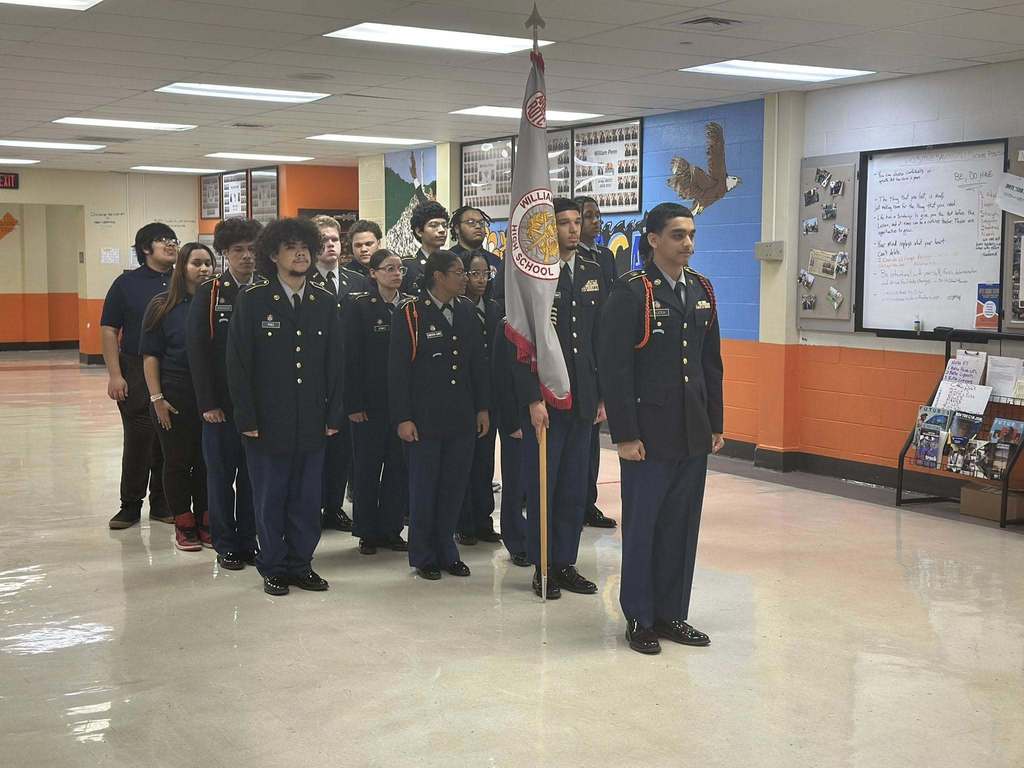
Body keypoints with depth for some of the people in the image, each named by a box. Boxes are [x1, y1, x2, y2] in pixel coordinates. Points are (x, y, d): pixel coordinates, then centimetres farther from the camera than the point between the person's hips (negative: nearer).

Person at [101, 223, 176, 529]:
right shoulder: (127, 283, 1)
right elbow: (109, 330, 0)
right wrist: (115, 374, -8)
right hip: (137, 372, -2)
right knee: (137, 440, 1)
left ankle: (162, 504, 20)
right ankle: (130, 505, 13)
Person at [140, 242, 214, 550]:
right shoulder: (163, 306, -2)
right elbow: (151, 355, -1)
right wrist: (157, 398, -7)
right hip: (175, 395, -1)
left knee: (208, 461, 8)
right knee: (178, 461, 7)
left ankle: (205, 522, 21)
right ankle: (184, 525, 19)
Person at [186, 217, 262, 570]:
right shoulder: (209, 293, -1)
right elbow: (198, 350, -4)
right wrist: (207, 403, -9)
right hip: (221, 403, -1)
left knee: (252, 474, 7)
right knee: (221, 474, 6)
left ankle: (248, 540, 19)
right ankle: (225, 544, 16)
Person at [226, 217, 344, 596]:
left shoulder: (325, 302, 5)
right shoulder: (253, 299, -4)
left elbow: (335, 363, 8)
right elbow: (238, 363, -5)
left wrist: (333, 415, 3)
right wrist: (247, 419, -9)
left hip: (312, 420, 3)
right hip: (267, 422, -3)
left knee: (307, 498, 8)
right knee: (270, 498, 7)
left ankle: (300, 563, 22)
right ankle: (273, 568, 20)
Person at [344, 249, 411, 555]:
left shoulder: (411, 305, 6)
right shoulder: (359, 305, -3)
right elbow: (351, 356, -6)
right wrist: (354, 404, -11)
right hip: (371, 401, -3)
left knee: (399, 465, 6)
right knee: (367, 466, 5)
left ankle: (391, 529, 17)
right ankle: (367, 533, 15)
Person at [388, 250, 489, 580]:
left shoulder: (466, 311, 8)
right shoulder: (410, 314, -9)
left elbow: (478, 362, 13)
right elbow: (397, 370, -9)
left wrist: (482, 408, 11)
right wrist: (402, 418, -12)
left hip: (462, 418, 5)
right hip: (424, 419, -5)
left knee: (454, 488, 10)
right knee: (424, 489, 5)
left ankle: (446, 552, 24)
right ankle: (423, 557, 19)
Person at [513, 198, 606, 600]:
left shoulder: (592, 274, 11)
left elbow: (600, 339, 13)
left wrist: (603, 396, 9)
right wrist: (533, 399, -15)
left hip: (583, 398, 5)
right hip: (544, 399, -5)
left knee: (574, 487, 10)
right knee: (542, 487, 3)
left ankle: (566, 563, 19)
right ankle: (542, 567, 14)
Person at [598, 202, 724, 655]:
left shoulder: (701, 291, 10)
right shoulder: (631, 292, -9)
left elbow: (711, 363, 15)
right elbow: (615, 368, -12)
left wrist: (715, 424, 12)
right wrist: (625, 435, -15)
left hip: (693, 432, 6)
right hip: (649, 431, -6)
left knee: (682, 525, 11)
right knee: (642, 525, 5)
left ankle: (671, 614, 23)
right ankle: (639, 618, 18)